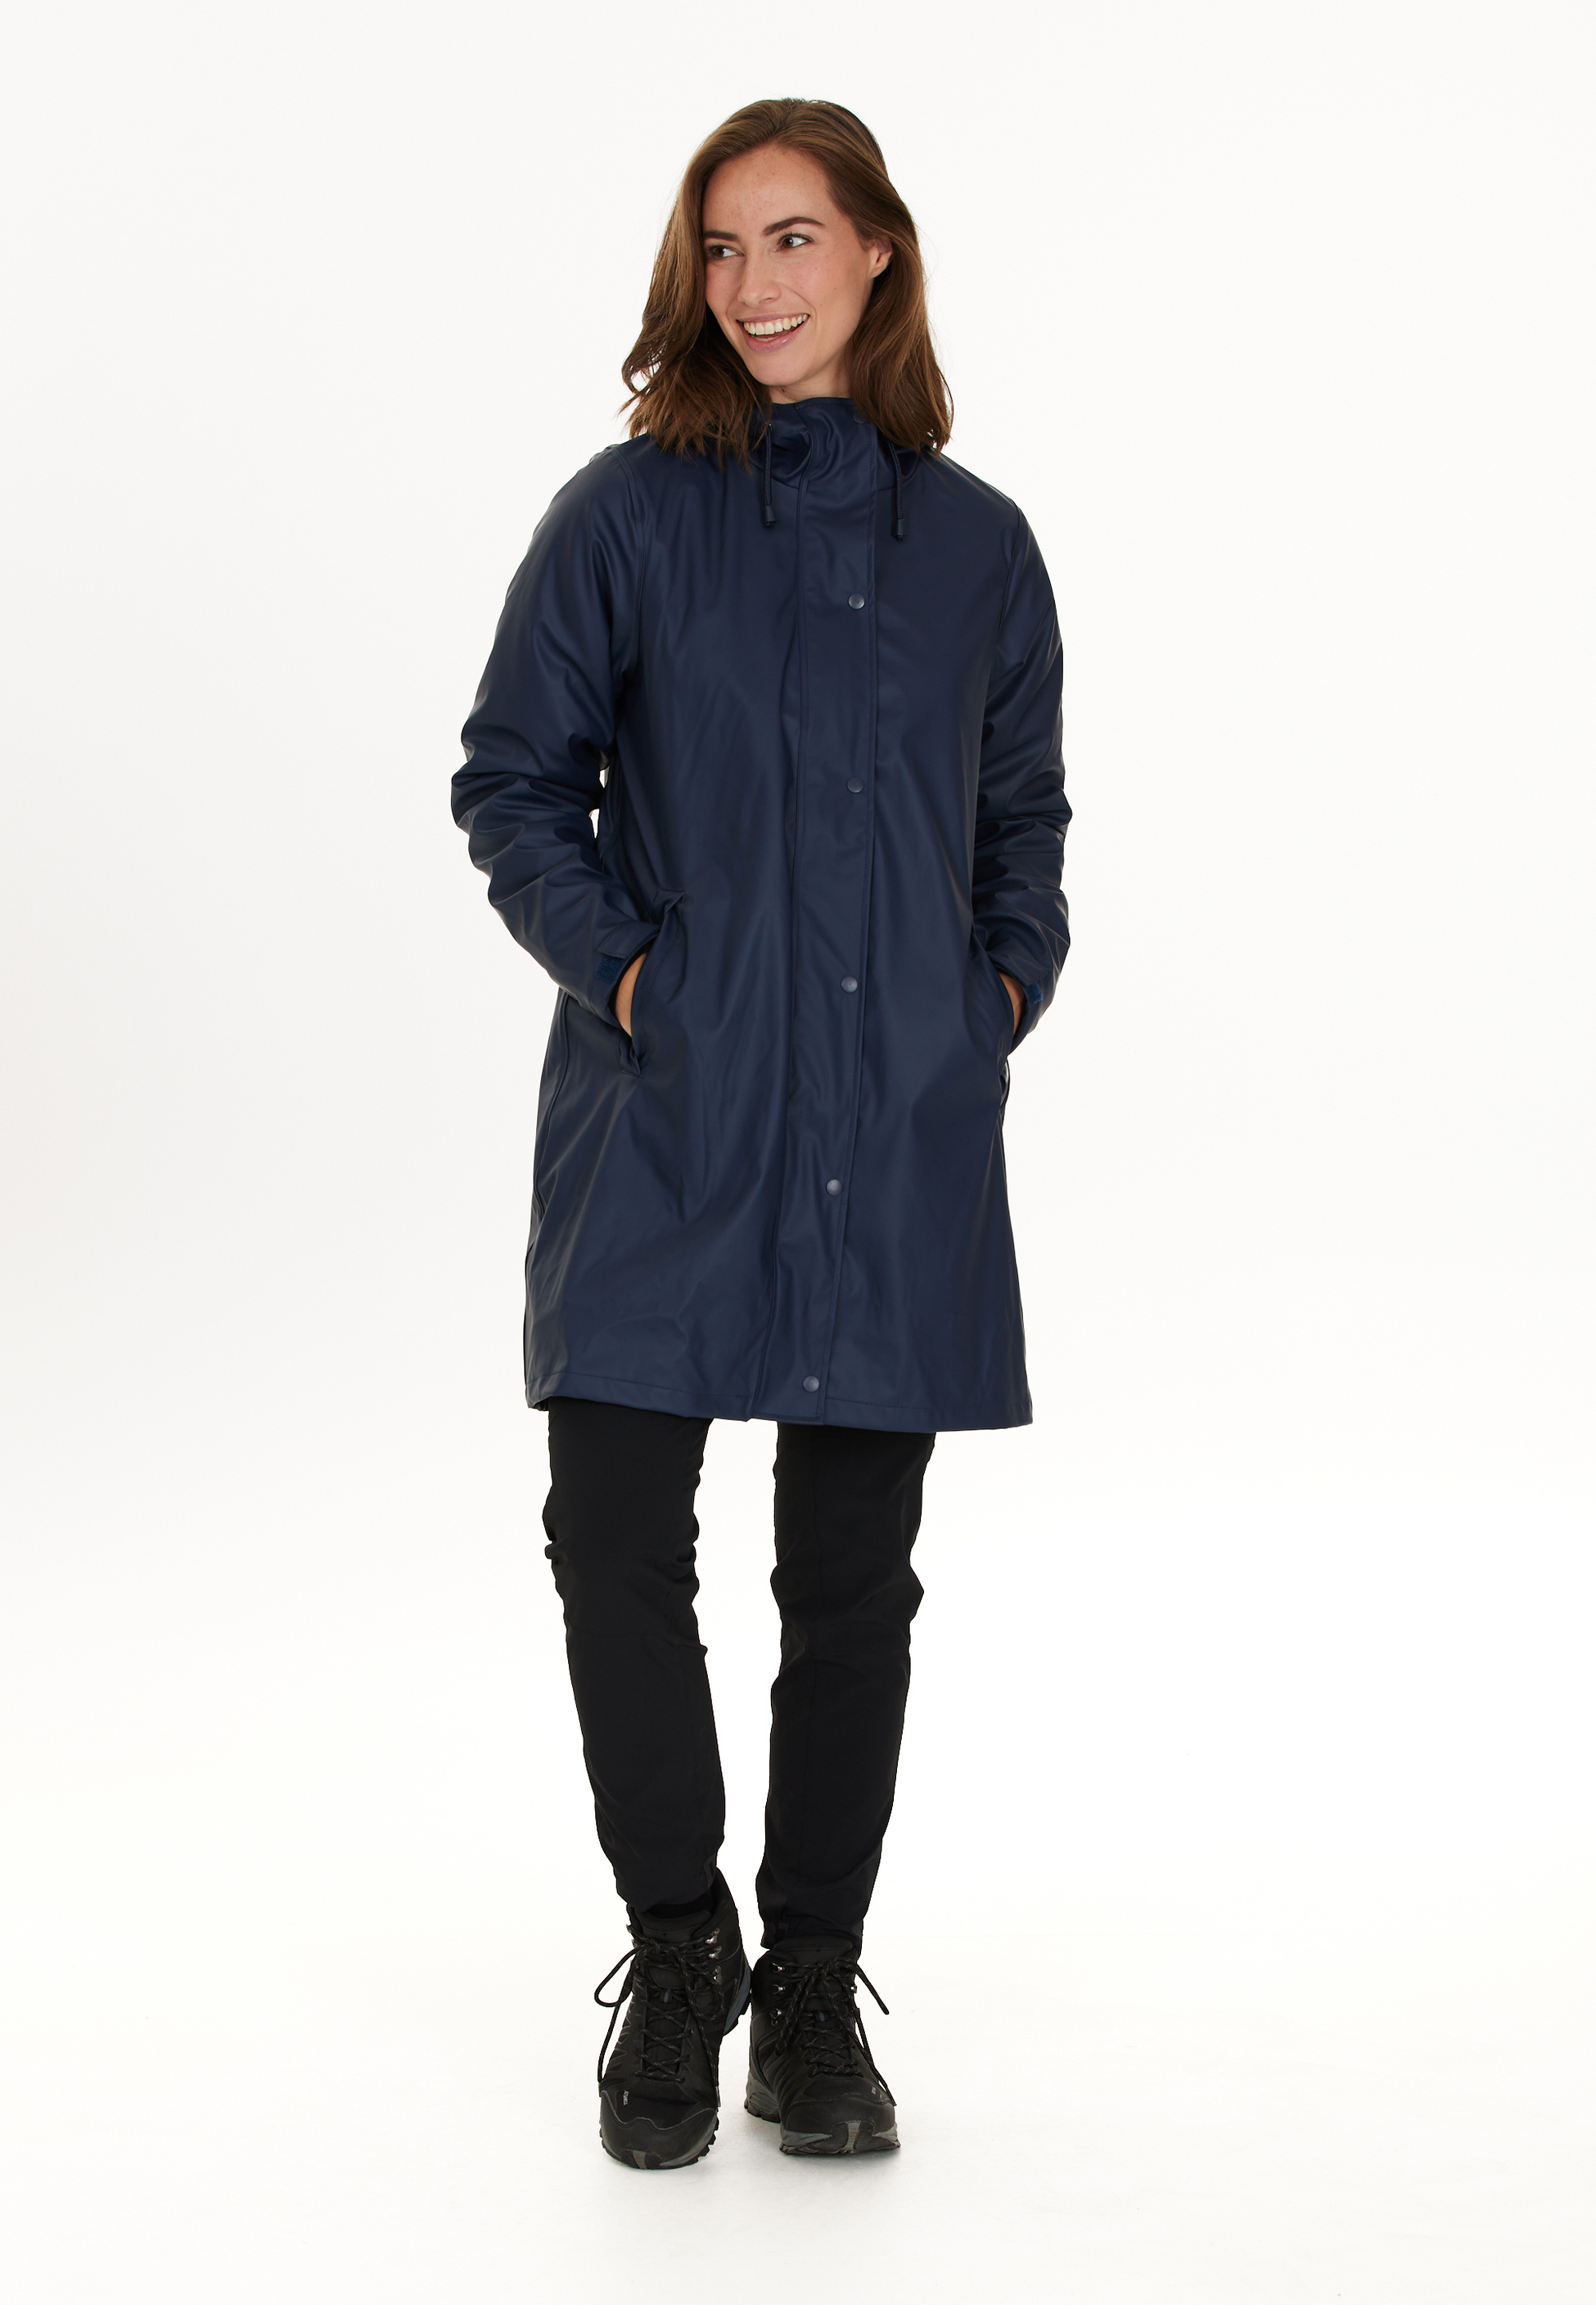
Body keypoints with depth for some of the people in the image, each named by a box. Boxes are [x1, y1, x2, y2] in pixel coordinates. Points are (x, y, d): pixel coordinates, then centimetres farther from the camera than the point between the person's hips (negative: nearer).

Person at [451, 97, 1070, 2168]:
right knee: (616, 1537, -4)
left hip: (898, 1133, 2)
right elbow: (511, 776, 3)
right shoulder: (629, 513, 1)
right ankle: (675, 1952, 17)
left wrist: (1004, 988, 3)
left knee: (855, 1571, 7)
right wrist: (615, 964, -8)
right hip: (669, 1111, -2)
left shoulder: (976, 544, 9)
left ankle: (813, 1989, 21)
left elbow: (1025, 816, 18)